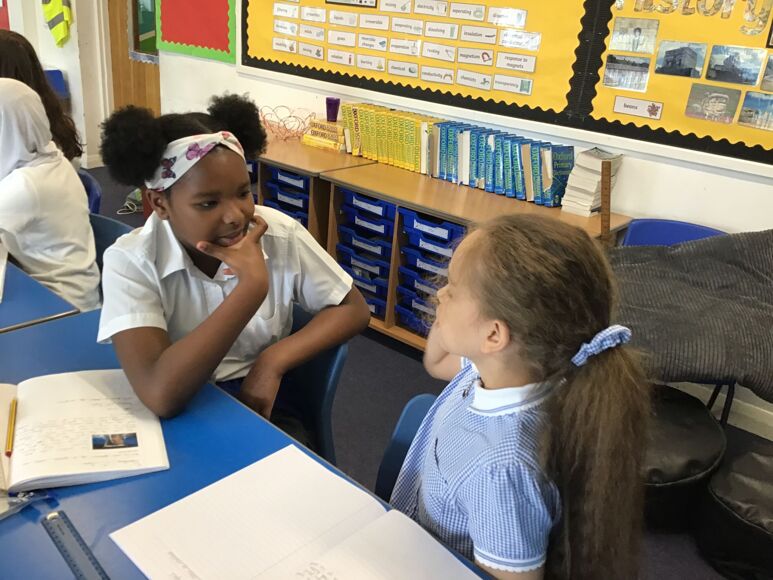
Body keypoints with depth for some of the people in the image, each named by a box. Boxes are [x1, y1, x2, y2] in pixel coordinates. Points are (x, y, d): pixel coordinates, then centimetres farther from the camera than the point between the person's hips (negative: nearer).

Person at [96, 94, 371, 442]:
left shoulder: (280, 235, -10)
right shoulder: (131, 262, -17)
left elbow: (353, 310, -1)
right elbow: (161, 395, -29)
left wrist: (274, 361, -15)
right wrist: (253, 284, -29)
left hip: (263, 411, 2)